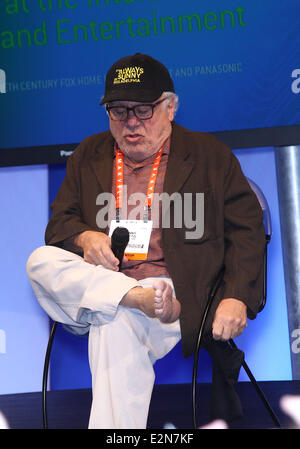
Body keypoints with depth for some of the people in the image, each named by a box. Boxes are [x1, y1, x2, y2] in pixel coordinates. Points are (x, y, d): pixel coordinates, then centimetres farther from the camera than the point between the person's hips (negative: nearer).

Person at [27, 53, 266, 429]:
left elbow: (247, 231, 5)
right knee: (40, 260, -25)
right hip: (92, 278, 4)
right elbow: (58, 223, 19)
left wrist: (237, 298, -10)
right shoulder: (88, 156, 20)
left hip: (167, 283, -4)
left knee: (115, 325, -36)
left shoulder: (210, 155, 10)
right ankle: (144, 299, -35)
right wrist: (85, 238, -7)